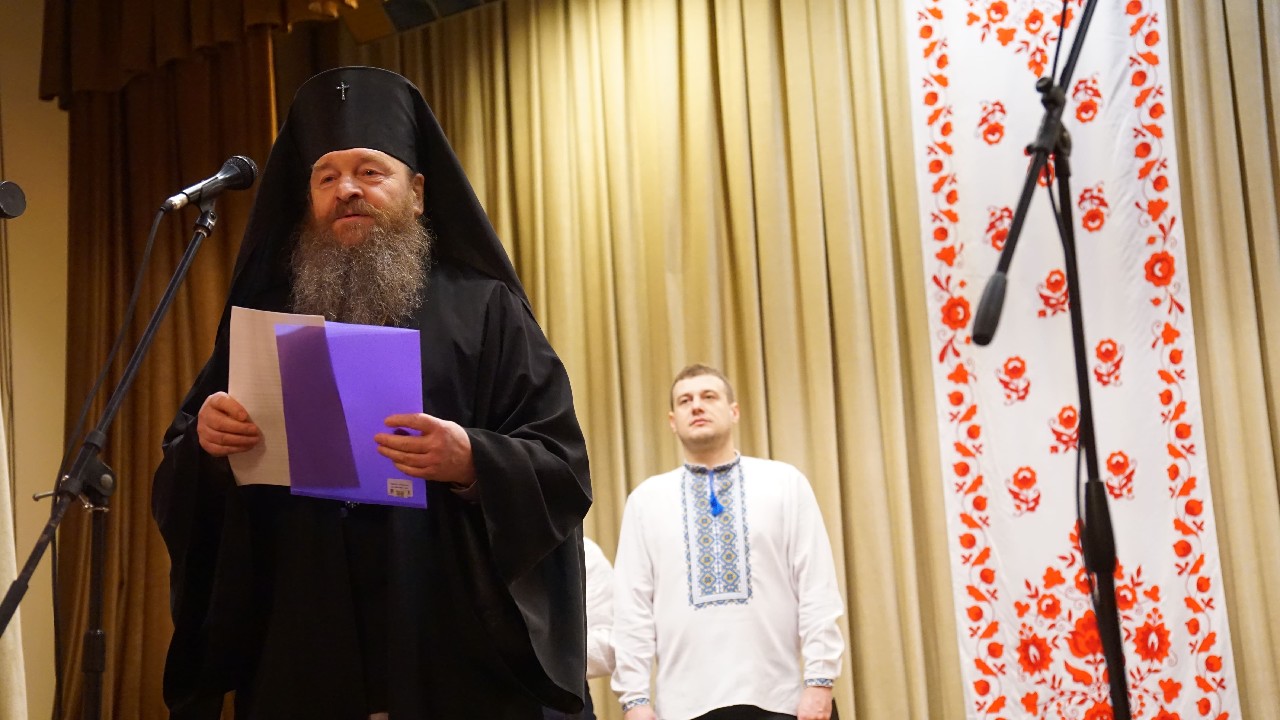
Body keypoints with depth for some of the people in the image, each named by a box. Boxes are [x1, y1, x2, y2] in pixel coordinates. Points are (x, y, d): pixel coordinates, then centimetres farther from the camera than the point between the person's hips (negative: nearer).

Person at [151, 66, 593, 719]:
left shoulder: (483, 311, 3)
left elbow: (564, 471, -4)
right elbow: (179, 487, 12)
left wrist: (472, 464, -23)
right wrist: (204, 443, -10)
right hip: (295, 657, 3)